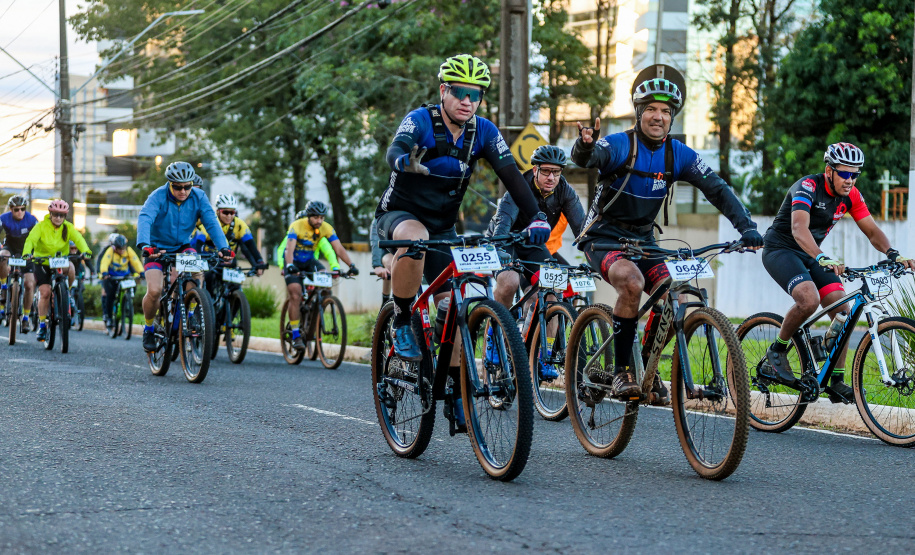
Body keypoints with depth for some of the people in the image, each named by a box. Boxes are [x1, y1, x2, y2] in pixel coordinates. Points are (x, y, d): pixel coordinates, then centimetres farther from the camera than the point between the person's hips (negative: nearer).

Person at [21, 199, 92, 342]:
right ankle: (42, 324, 0)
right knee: (45, 292, -15)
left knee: (70, 268, -33)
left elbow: (78, 239, -19)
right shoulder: (41, 226, -9)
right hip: (42, 263, -1)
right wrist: (27, 253, -43)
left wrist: (85, 251, -41)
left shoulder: (68, 228, -4)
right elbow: (31, 239, -23)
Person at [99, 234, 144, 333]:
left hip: (124, 276, 2)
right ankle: (108, 316, -1)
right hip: (111, 276, -2)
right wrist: (104, 273, -49)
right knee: (110, 295, -17)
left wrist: (141, 272, -37)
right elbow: (105, 262, -32)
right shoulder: (110, 251, -19)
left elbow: (136, 262, -21)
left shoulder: (129, 251, -13)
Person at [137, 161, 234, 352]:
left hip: (182, 246, 2)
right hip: (158, 248, -2)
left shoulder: (199, 197, -14)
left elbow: (211, 222, -23)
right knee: (154, 291, -20)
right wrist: (145, 246, -57)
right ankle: (149, 329, 7)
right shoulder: (158, 197, -23)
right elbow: (144, 220, -38)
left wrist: (223, 247, -40)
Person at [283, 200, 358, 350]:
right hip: (294, 262, -3)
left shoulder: (326, 228, -15)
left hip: (309, 261, 3)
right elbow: (289, 248, -38)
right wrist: (290, 265, -56)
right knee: (295, 295, -19)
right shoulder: (296, 226, -25)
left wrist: (351, 265, -34)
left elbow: (339, 248, -20)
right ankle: (296, 336, -13)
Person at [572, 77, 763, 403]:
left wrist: (747, 228, -17)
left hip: (643, 240, 5)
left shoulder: (678, 155, -1)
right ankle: (621, 371, -21)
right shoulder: (619, 145, -15)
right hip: (604, 238, -5)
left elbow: (717, 189, -4)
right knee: (632, 282, -33)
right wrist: (585, 146, -61)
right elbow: (584, 159, -36)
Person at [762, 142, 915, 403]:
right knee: (809, 299, -33)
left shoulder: (851, 195, -4)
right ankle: (778, 350, -8)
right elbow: (799, 229, -41)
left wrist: (893, 254, -25)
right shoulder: (808, 187, -26)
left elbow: (872, 230, -4)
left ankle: (837, 382, -1)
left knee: (842, 309, -9)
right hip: (780, 251, -7)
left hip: (812, 254, 7)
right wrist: (822, 259, -57)